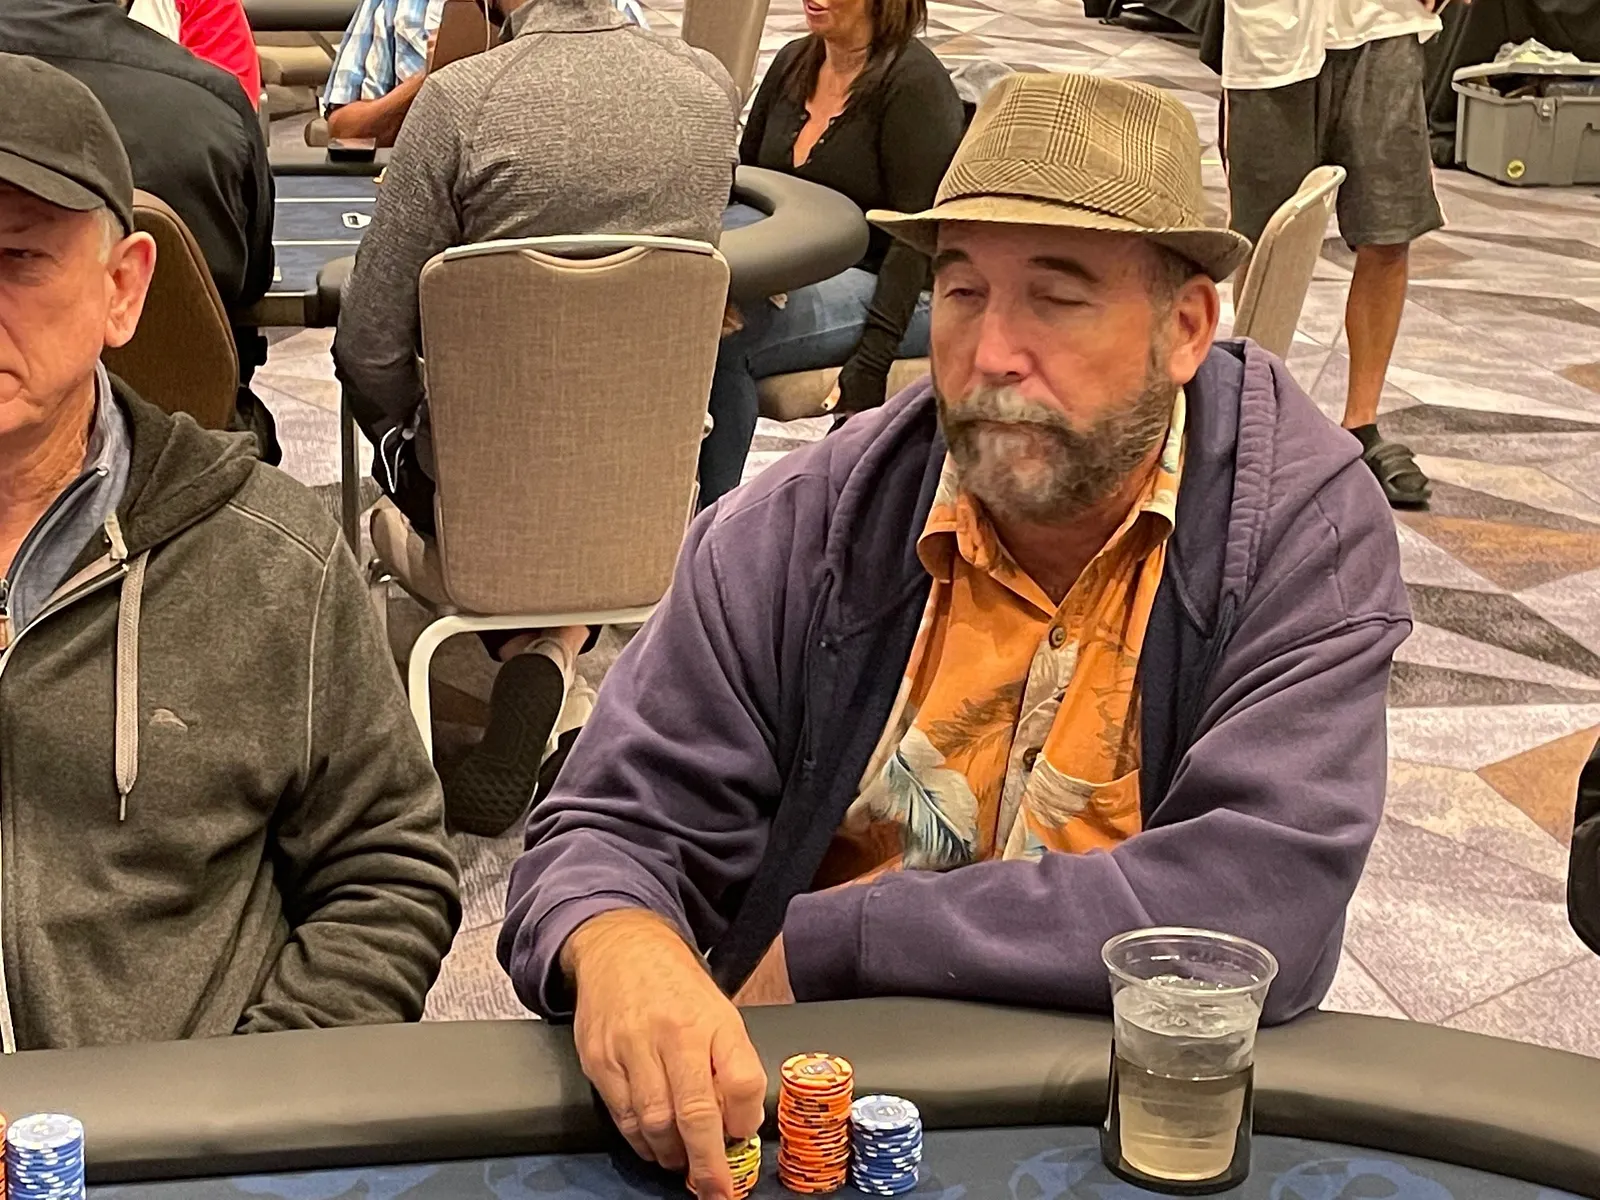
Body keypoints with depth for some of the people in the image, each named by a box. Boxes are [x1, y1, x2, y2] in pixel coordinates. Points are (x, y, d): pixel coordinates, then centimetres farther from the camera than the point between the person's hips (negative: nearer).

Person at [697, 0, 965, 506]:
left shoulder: (916, 83, -13)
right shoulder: (793, 64, 9)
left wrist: (868, 368, -23)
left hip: (894, 291, -7)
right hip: (794, 281, 7)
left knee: (722, 341, -28)